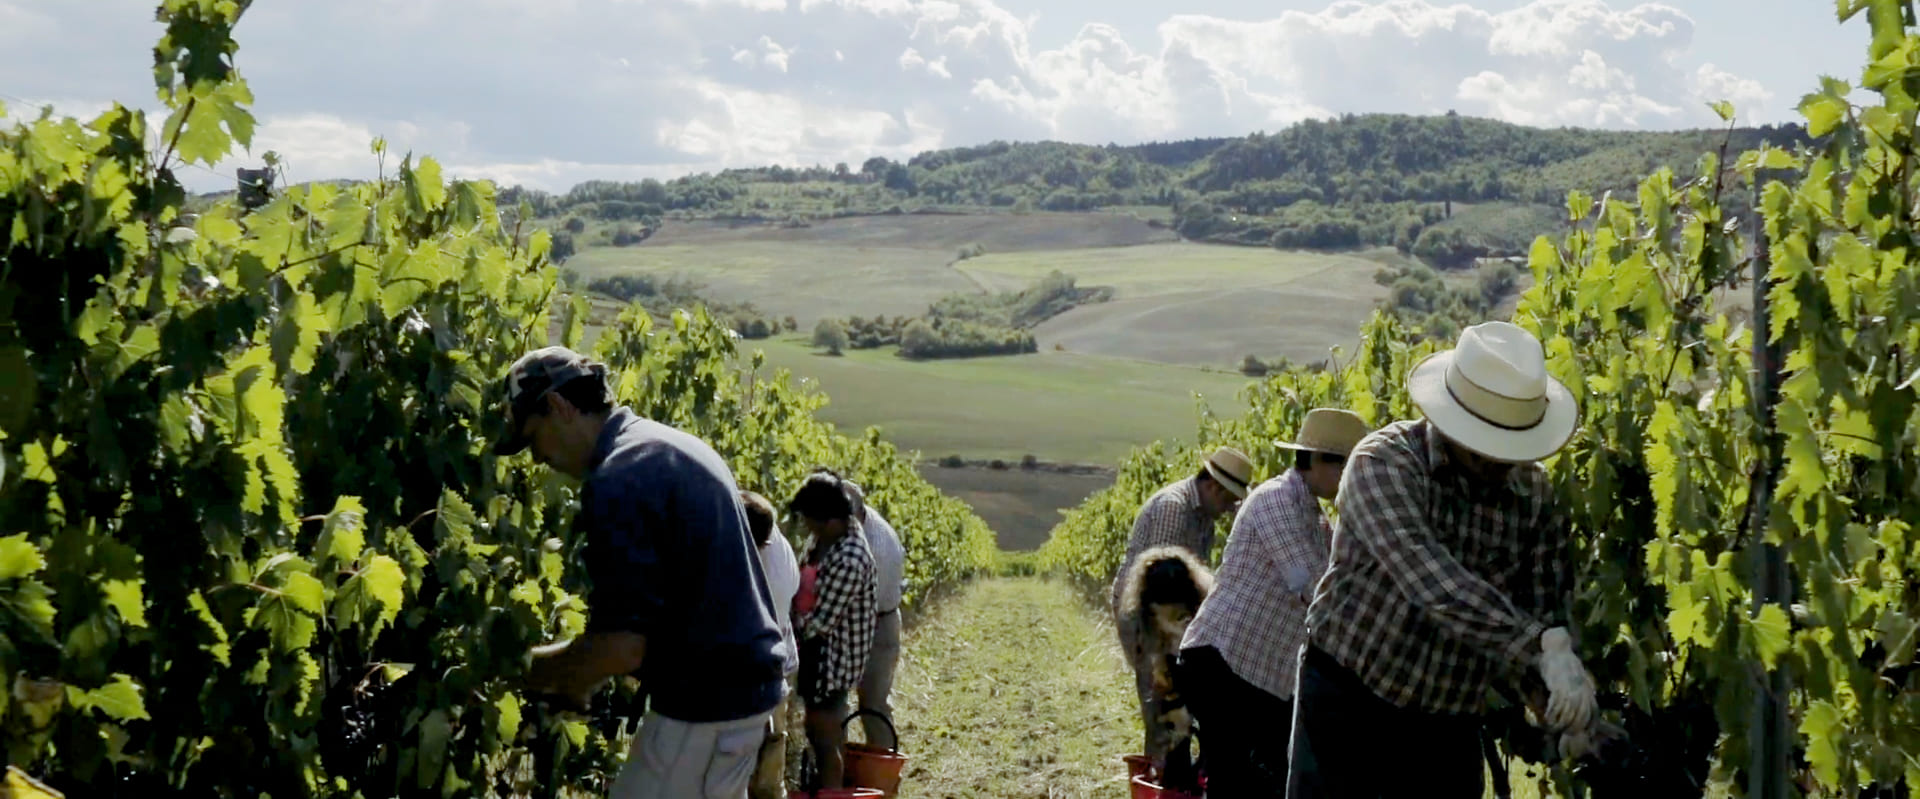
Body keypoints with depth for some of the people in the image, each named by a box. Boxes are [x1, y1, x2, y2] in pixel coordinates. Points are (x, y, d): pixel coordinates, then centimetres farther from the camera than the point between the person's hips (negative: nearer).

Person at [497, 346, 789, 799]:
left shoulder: (618, 480, -19)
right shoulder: (678, 447, 13)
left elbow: (622, 645, -23)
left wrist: (530, 670, -6)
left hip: (704, 703, -10)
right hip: (742, 685, 10)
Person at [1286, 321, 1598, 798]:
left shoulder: (1535, 493, -2)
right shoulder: (1383, 463, -18)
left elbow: (1547, 603, -3)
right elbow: (1430, 580, -33)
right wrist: (1542, 646, -42)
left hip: (1449, 721, 4)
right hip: (1348, 699, -4)